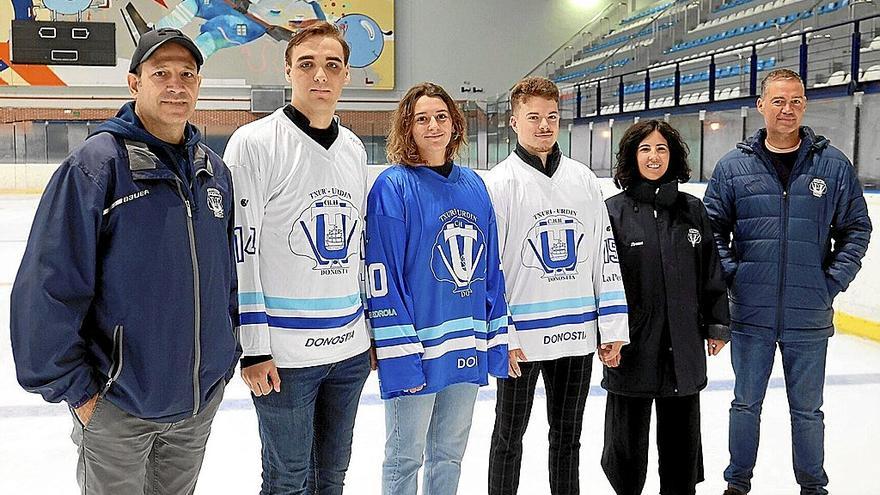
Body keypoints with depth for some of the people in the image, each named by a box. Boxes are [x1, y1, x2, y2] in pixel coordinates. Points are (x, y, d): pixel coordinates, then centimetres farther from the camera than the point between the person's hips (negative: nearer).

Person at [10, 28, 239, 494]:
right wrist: (72, 386, -14)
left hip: (203, 395, 5)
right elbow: (50, 286, -16)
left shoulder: (214, 170, 3)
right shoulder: (96, 165, -16)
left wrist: (227, 352, 13)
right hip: (118, 403, -5)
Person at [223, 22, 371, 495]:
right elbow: (240, 250, -12)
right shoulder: (255, 142, -10)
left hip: (349, 348, 6)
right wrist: (253, 347, -13)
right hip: (285, 353, -6)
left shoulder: (354, 149, 10)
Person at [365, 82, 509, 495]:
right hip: (416, 349, -5)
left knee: (449, 453, 19)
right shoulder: (393, 187, -10)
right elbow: (382, 276, -15)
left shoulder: (474, 186, 9)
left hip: (466, 349, 6)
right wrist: (400, 354, -19)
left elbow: (491, 270, 11)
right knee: (405, 457, 8)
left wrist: (497, 340, 8)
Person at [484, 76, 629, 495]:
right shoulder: (499, 183, -8)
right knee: (509, 436, 12)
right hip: (521, 337, -4)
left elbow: (606, 256, 7)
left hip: (578, 335, 4)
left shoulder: (584, 179, 6)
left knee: (567, 436, 18)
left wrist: (613, 327, 4)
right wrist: (501, 337, -13)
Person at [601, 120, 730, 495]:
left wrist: (717, 325, 9)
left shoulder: (692, 210, 5)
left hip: (684, 348, 3)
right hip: (631, 347, -3)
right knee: (628, 436, 10)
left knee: (682, 436, 15)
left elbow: (711, 271, 10)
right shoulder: (614, 211, -6)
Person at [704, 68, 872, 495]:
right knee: (746, 403, 14)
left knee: (807, 408, 14)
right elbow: (712, 229, 3)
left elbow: (856, 229, 5)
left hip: (809, 316, 0)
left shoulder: (833, 165, 0)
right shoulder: (733, 166, 0)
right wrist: (731, 275, -6)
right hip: (750, 314, 0)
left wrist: (834, 280, -4)